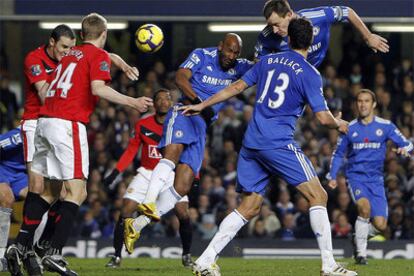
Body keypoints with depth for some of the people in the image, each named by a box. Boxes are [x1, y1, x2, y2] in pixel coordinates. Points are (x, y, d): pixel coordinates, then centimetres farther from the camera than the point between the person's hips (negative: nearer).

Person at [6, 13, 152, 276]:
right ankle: (54, 254, -18)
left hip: (45, 122, 8)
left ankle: (19, 247, 6)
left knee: (50, 191, 15)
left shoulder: (70, 55, 22)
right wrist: (132, 102, -17)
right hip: (69, 125, -8)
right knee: (76, 192, -7)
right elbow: (97, 88, -18)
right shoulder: (99, 55, 0)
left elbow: (44, 91, 22)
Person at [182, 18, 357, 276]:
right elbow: (323, 117, -8)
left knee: (249, 207, 12)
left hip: (251, 142, 7)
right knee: (318, 196, -2)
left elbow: (237, 87, 17)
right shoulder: (309, 74, -5)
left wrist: (201, 105, 28)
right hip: (279, 143, -7)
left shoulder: (268, 61, 13)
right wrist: (339, 124, 15)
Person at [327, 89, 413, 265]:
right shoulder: (350, 128, 4)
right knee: (364, 207, -31)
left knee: (380, 225, -9)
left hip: (376, 179, 1)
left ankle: (359, 235, 26)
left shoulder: (385, 126, 2)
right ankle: (361, 251, -16)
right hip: (356, 176, -1)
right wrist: (332, 176, 6)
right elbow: (338, 153, 15)